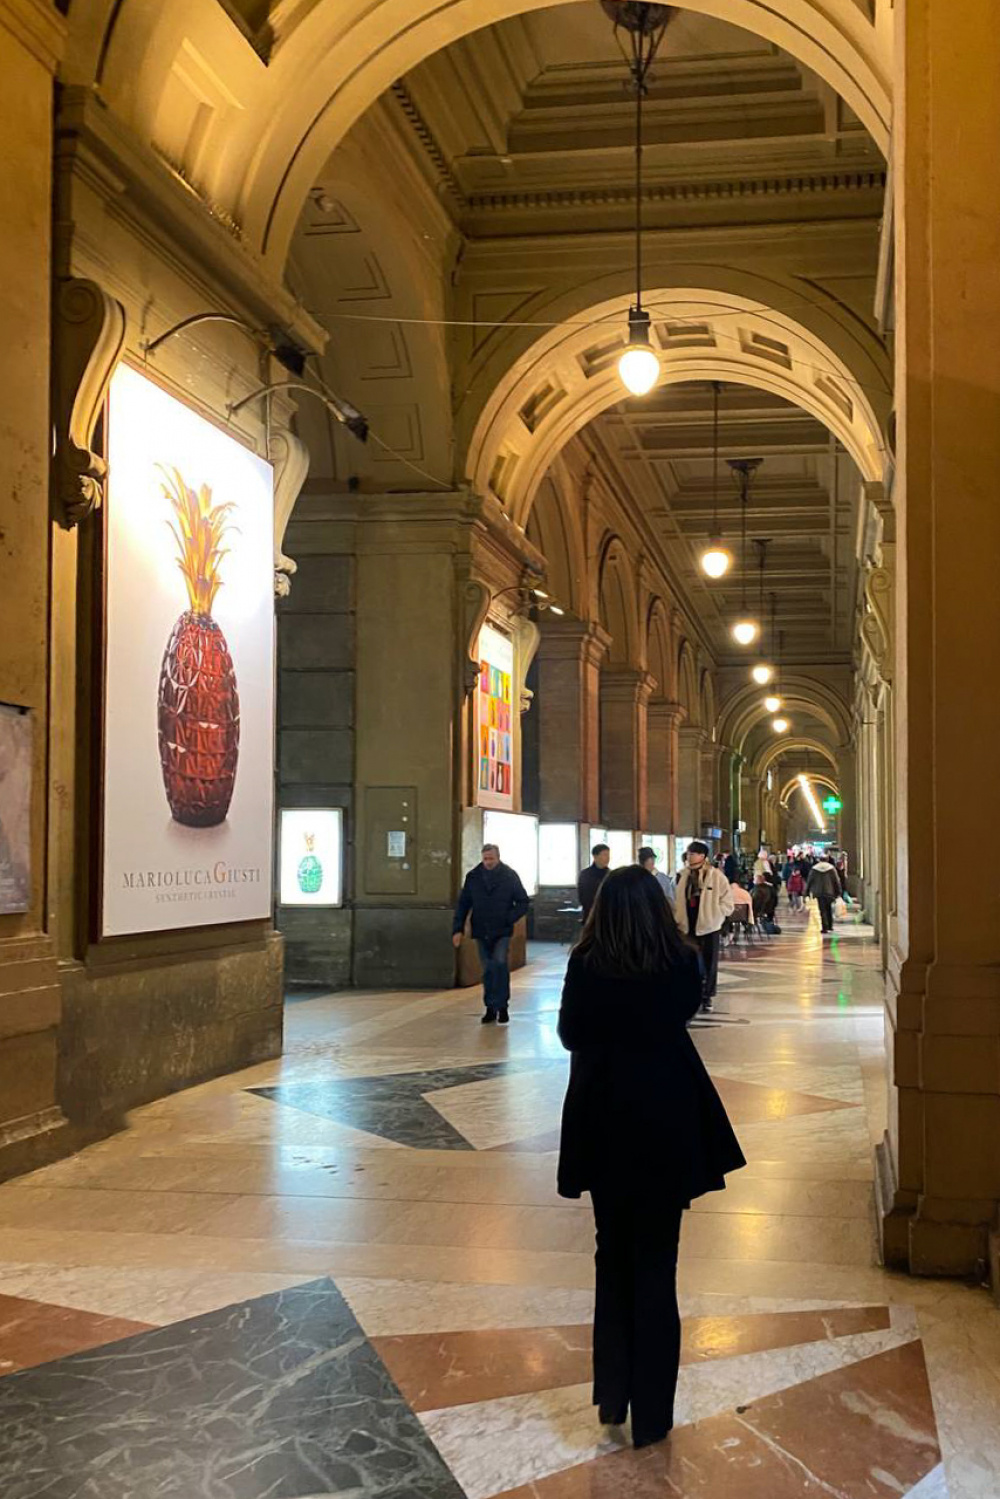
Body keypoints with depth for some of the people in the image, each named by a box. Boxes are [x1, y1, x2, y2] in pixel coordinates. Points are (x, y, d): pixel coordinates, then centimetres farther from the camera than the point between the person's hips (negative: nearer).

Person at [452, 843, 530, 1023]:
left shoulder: (510, 876, -3)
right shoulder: (473, 877, 2)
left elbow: (523, 902, 2)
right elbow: (463, 904, 5)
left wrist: (509, 919, -12)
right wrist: (458, 929, -4)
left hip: (502, 932, -2)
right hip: (481, 932, 3)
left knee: (500, 965, -15)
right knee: (488, 971, 8)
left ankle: (502, 1007, -5)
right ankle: (490, 1008, 18)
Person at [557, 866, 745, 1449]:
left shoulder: (585, 966, -12)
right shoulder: (682, 964, -11)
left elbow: (570, 1035, 1)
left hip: (604, 1124, 1)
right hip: (666, 1122, 0)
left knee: (613, 1254, 18)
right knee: (656, 1262, 9)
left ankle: (612, 1394, 21)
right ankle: (651, 1413, 14)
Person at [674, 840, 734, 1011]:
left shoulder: (716, 876, -9)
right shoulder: (685, 876, 6)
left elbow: (727, 901, -8)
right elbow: (679, 900, 12)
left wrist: (712, 914, -11)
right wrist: (678, 918, 2)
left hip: (708, 926, -4)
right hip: (689, 926, 4)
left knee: (709, 963, 5)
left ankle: (707, 997, 15)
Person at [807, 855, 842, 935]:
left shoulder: (814, 869, -1)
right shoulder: (831, 868, 0)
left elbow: (810, 881, 2)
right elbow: (837, 881, 2)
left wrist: (807, 892, 9)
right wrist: (838, 892, 9)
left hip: (819, 893, -1)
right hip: (829, 892, 1)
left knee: (822, 910, -1)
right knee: (829, 909, 18)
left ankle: (825, 928, -7)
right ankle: (830, 926, 20)